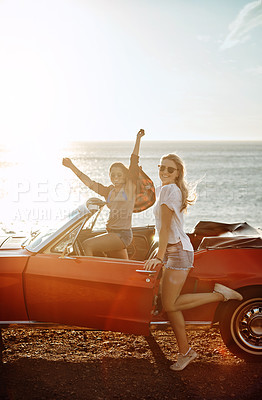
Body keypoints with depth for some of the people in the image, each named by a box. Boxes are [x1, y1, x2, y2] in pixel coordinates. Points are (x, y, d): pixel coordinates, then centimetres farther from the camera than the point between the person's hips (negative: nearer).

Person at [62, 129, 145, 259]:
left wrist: (138, 139, -17)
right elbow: (89, 182, 16)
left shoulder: (129, 188, -3)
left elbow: (134, 162, -10)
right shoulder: (109, 191, 14)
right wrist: (72, 166, 14)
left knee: (87, 245, -17)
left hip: (123, 234, -7)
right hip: (112, 233, 7)